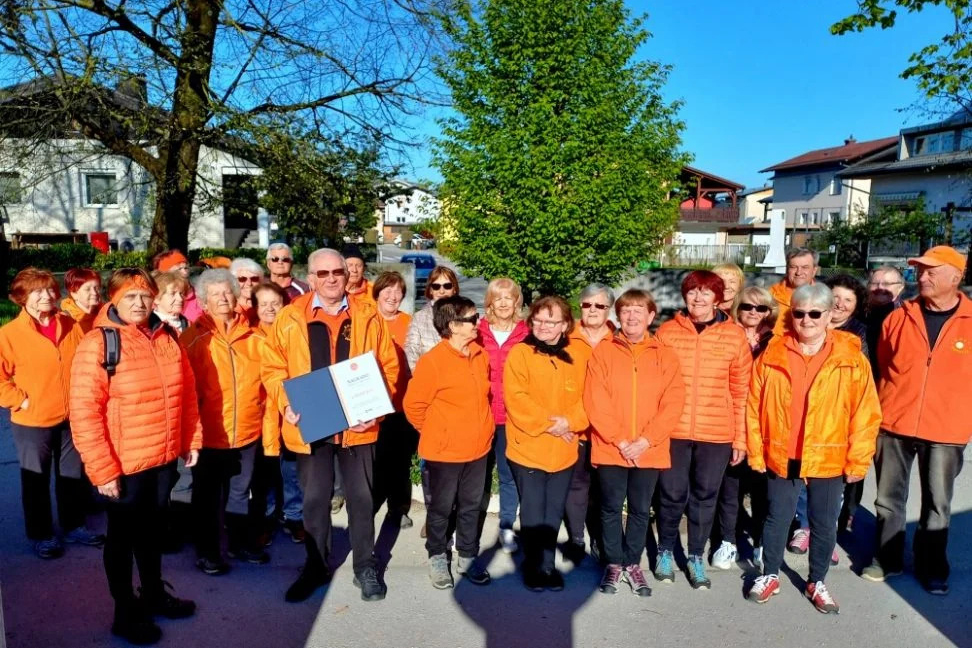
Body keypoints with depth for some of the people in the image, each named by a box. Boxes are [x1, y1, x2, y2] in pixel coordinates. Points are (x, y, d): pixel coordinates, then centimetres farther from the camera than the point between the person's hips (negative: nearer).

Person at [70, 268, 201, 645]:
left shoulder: (166, 338, 2)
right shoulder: (97, 343, -16)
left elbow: (186, 393, 9)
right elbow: (84, 412, -18)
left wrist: (191, 440, 8)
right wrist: (102, 469, -18)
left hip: (164, 457, 5)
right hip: (123, 464, -5)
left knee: (153, 529, 23)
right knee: (123, 536, 13)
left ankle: (155, 593, 42)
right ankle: (125, 611, 32)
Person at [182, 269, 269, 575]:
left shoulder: (252, 337, 2)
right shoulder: (193, 339, -7)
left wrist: (263, 415, 7)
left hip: (247, 431, 3)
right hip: (209, 433, -3)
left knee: (242, 493, 18)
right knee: (207, 496, 11)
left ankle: (241, 542, 36)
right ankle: (207, 552, 26)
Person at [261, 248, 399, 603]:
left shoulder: (368, 317, 0)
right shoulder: (290, 317, 0)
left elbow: (388, 367, 2)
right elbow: (273, 369, 2)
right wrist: (287, 404, -13)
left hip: (358, 424, 0)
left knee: (361, 498, 10)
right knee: (314, 500, 13)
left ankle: (365, 567, 27)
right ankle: (316, 567, 31)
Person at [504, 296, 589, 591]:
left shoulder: (576, 358, 7)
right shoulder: (520, 353, -6)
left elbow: (586, 398, 4)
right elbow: (516, 399, -15)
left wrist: (570, 422, -13)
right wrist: (547, 423, -20)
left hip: (564, 451, 4)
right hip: (528, 448, -4)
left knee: (554, 513, 14)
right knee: (533, 514, 5)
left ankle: (548, 565, 30)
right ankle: (534, 567, 23)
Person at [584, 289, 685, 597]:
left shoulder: (665, 355, 3)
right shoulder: (602, 352, -1)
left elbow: (673, 403, -4)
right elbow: (595, 402, -7)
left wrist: (645, 440, -14)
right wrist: (620, 441, -14)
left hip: (649, 451, 1)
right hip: (610, 449, -1)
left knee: (640, 510, 13)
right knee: (611, 509, 9)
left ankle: (633, 563, 30)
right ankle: (614, 563, 27)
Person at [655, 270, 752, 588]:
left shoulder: (735, 336, 0)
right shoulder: (667, 332, -1)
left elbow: (741, 393, 2)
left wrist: (740, 438, 2)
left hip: (717, 434, 1)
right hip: (673, 430, 0)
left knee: (705, 497, 11)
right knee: (672, 495, 7)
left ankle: (696, 557, 30)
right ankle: (665, 551, 30)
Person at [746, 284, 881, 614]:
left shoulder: (852, 359, -7)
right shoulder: (772, 356, -4)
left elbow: (866, 413, -5)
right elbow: (754, 408, 0)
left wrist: (858, 461, -5)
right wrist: (756, 452, -1)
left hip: (829, 460, 0)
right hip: (780, 457, 1)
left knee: (824, 525, 14)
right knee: (777, 519, 14)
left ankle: (817, 582, 34)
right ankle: (769, 575, 32)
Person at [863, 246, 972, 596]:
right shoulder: (899, 317, 1)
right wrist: (876, 412, 8)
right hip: (893, 423, 1)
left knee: (937, 505, 13)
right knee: (888, 498, 12)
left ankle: (932, 567, 30)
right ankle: (887, 559, 28)